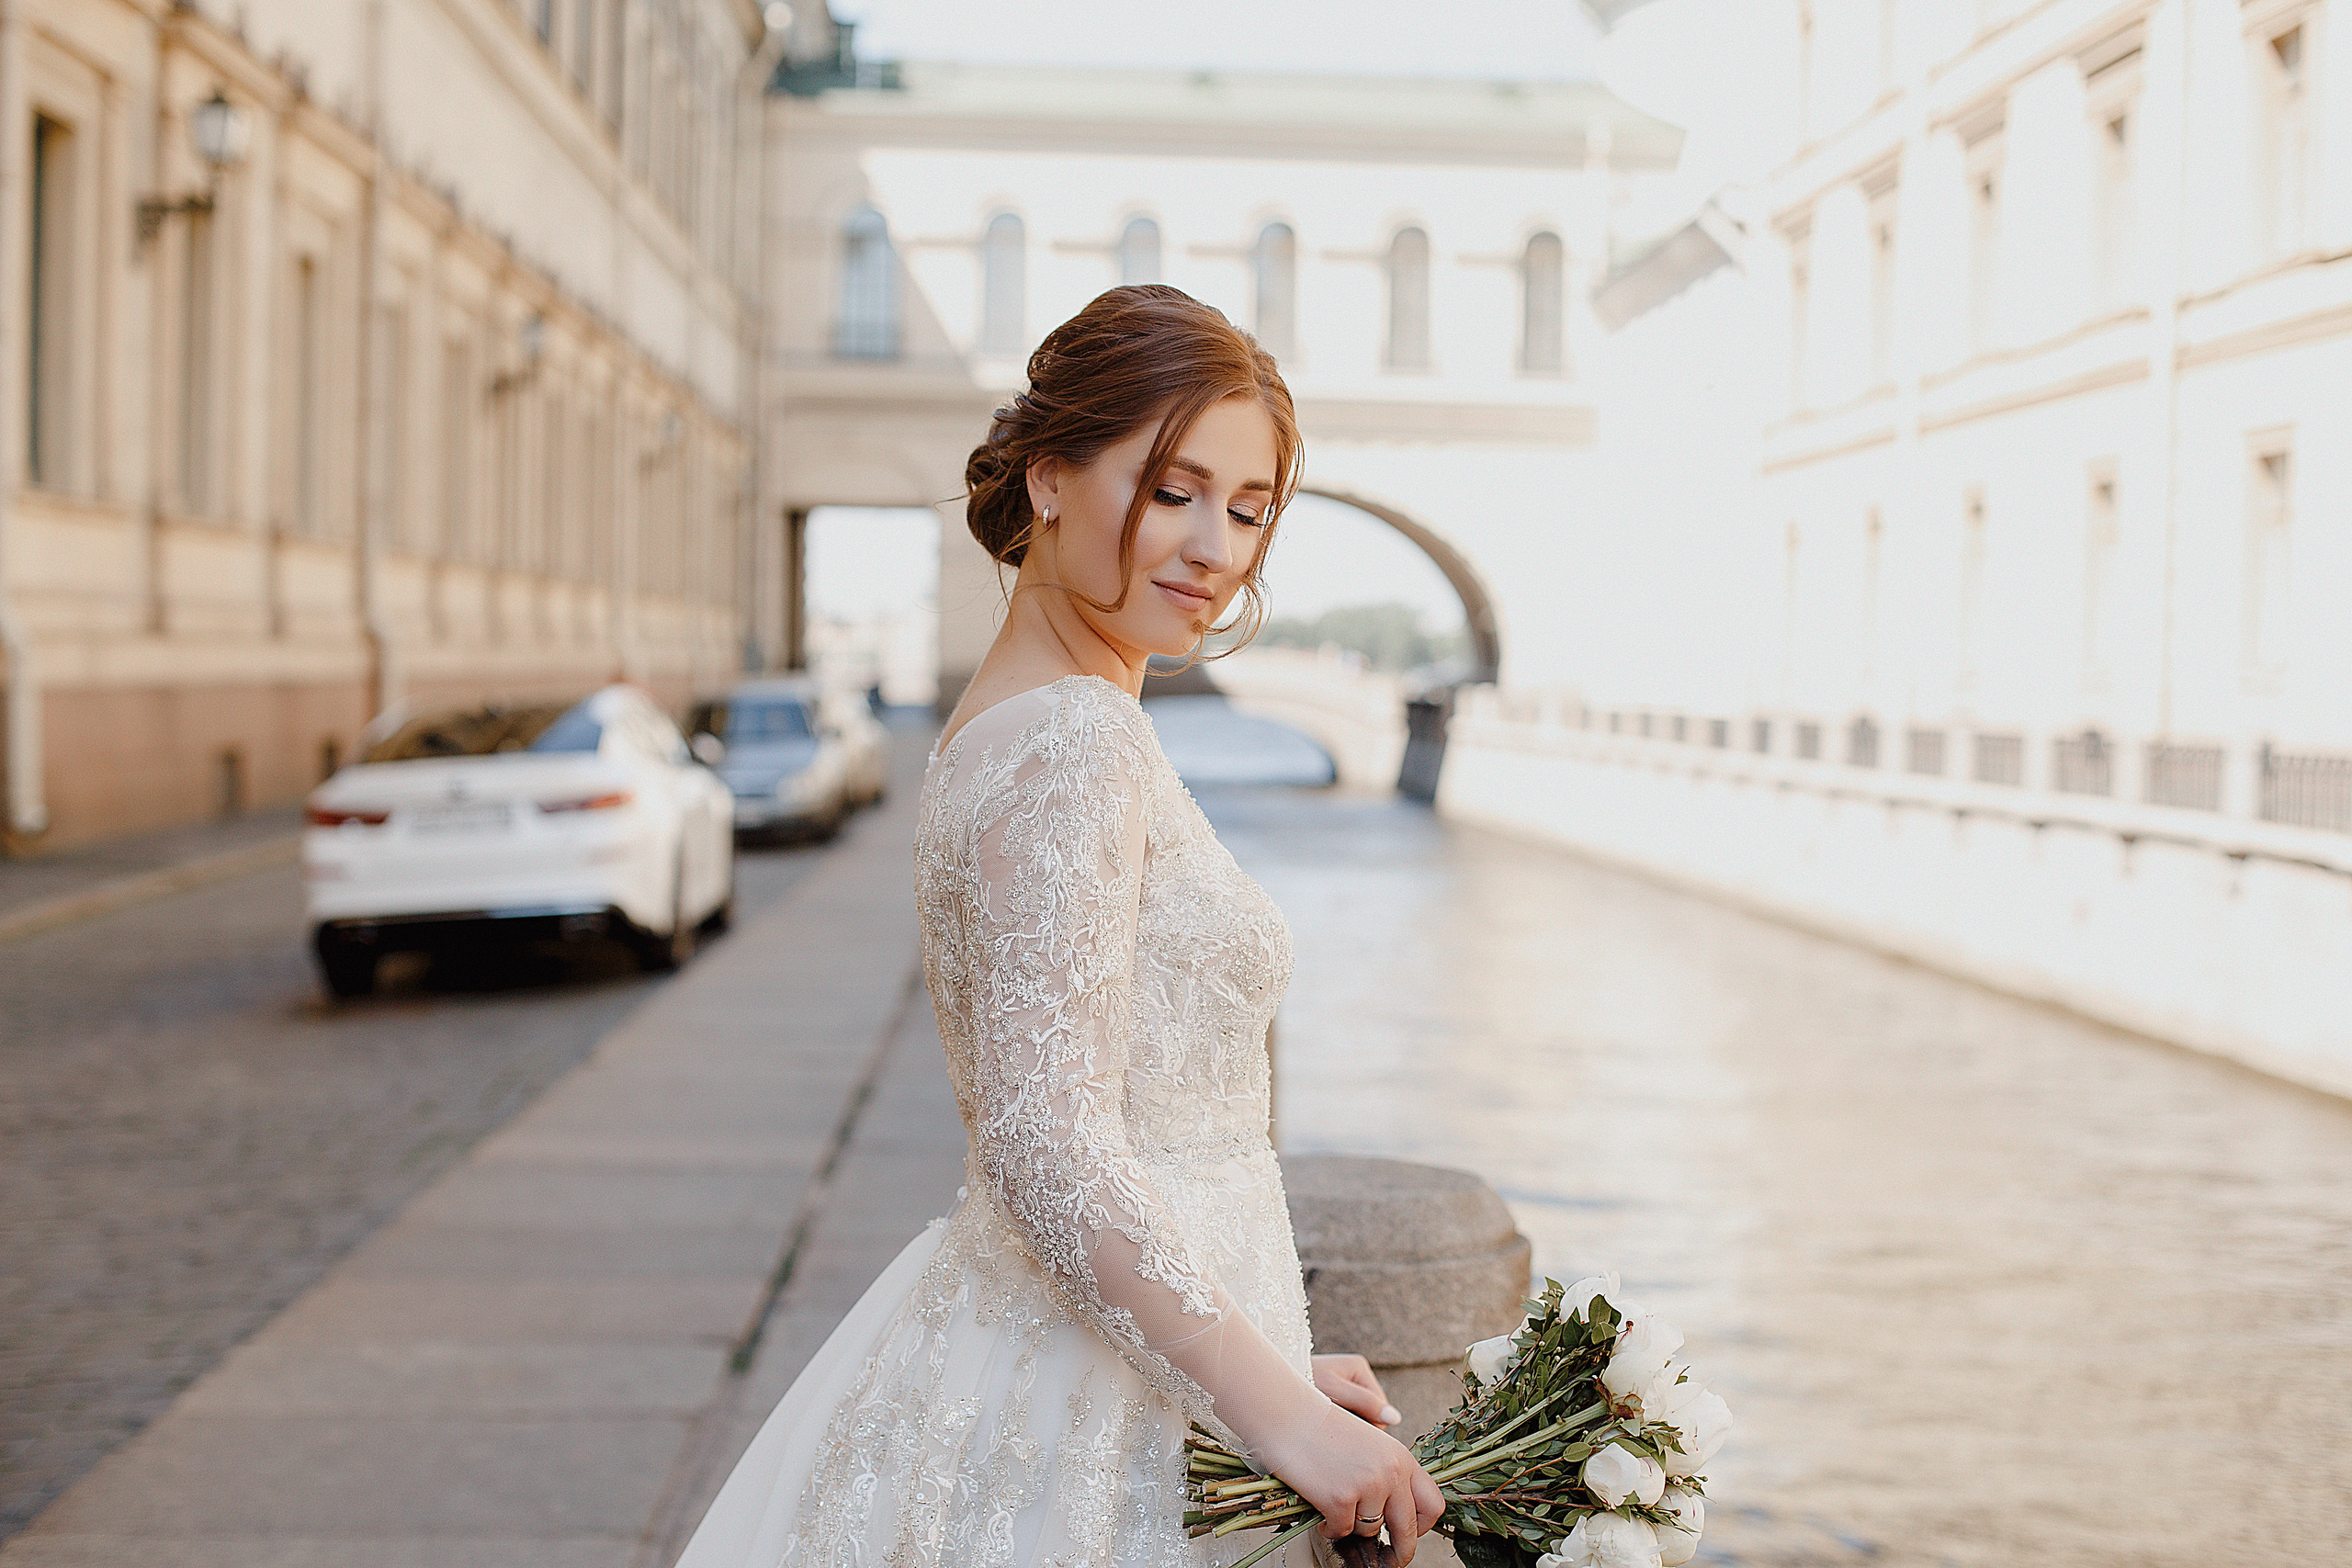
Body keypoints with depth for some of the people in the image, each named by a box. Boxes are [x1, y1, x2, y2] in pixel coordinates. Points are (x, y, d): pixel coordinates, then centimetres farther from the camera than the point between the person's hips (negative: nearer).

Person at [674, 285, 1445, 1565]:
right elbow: (1050, 1149, -24)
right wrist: (1278, 1411, -21)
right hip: (1094, 1422, -9)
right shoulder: (1077, 741, -18)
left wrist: (1273, 1362, 12)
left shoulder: (998, 725, 11)